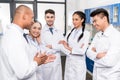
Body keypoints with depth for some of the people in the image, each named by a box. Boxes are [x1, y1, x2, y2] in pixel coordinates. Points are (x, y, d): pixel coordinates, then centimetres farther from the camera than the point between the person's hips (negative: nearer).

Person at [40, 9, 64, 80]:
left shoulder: (59, 32, 7)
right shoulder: (41, 32, -9)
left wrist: (52, 46, -15)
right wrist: (57, 47, -12)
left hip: (57, 63, 4)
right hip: (46, 64, -4)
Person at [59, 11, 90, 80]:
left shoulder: (86, 33, -10)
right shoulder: (70, 32, 7)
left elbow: (82, 51, -16)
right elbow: (67, 45, 8)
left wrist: (69, 48, -10)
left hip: (79, 64, -5)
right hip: (69, 62, 5)